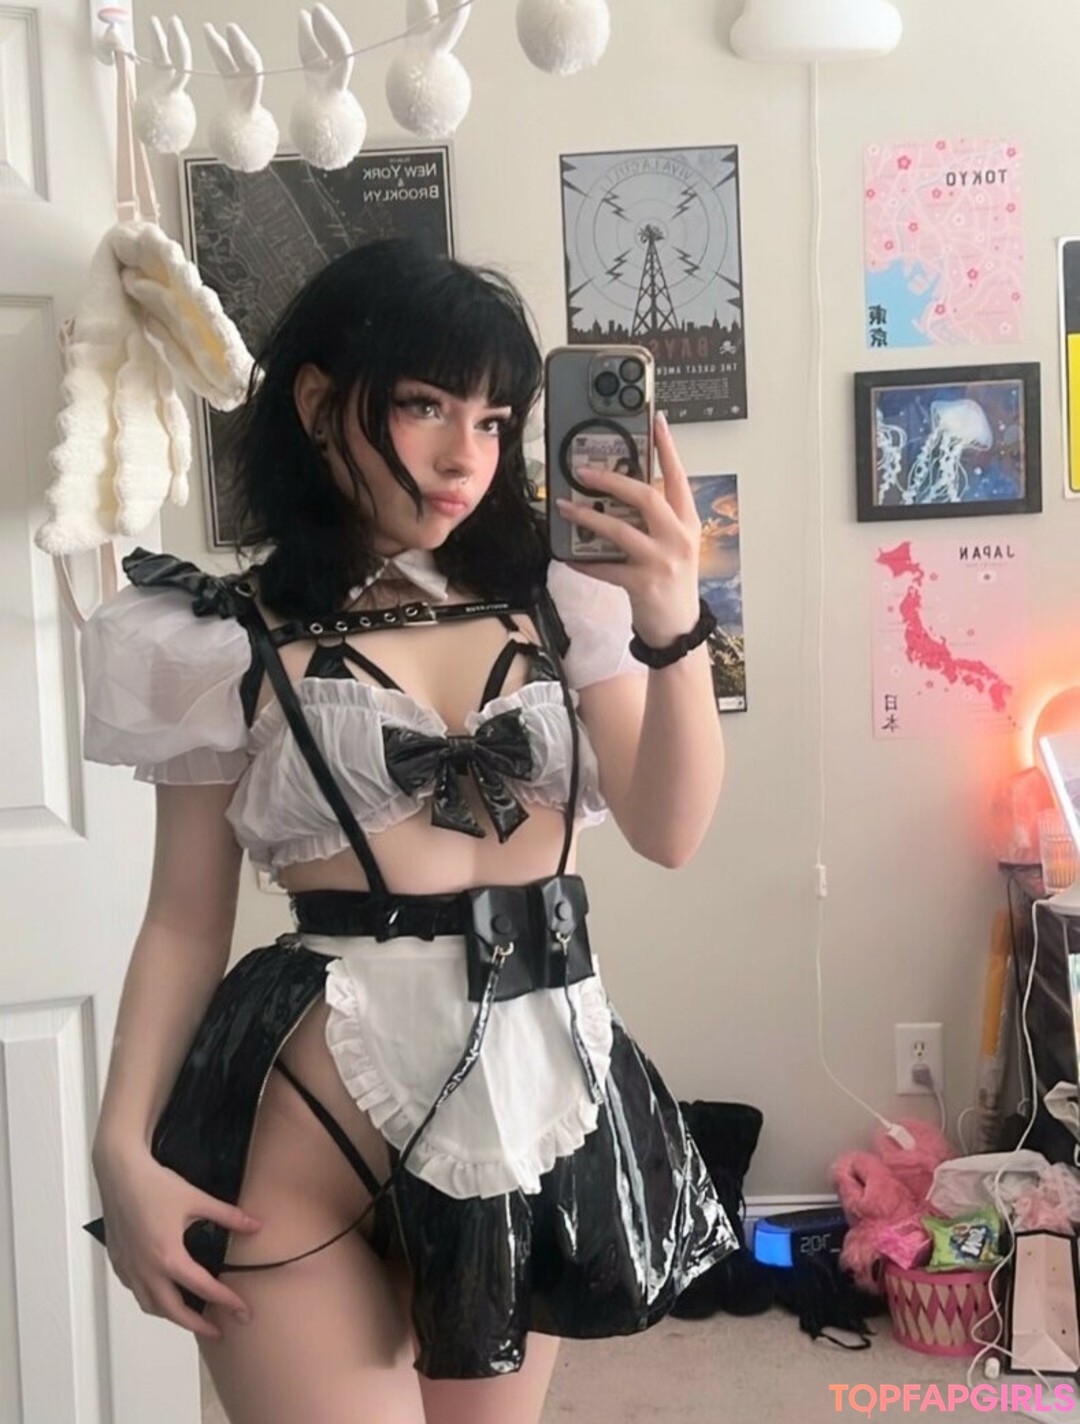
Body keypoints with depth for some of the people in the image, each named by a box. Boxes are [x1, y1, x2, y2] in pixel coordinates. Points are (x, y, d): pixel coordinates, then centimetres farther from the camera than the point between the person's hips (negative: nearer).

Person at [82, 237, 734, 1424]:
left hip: (541, 1077, 4)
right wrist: (126, 1148, -10)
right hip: (324, 1102, -3)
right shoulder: (231, 640, -4)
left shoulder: (552, 601, 5)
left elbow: (669, 832, -3)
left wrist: (672, 628, -18)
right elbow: (187, 918, 0)